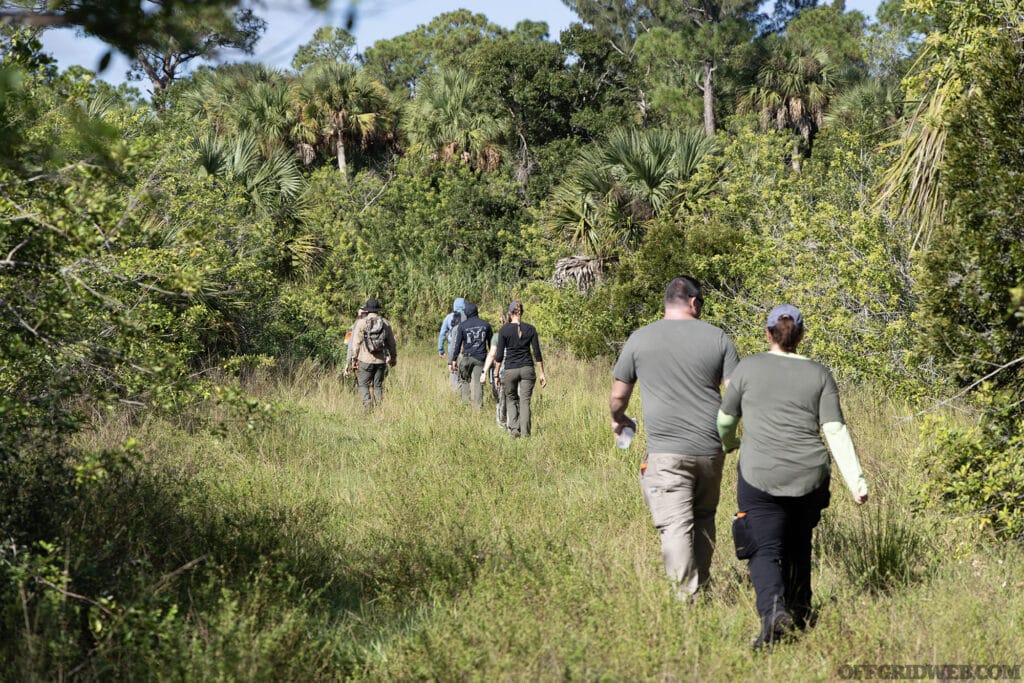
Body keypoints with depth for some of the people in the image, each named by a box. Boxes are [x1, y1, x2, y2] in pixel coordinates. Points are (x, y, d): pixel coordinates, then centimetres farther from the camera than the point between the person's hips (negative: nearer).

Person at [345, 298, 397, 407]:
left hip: (366, 360, -3)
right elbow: (392, 343, 11)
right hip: (381, 361, 3)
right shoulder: (385, 323, 4)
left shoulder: (361, 323, -5)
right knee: (378, 386, 12)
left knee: (363, 385, 4)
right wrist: (393, 357, 24)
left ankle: (368, 406, -16)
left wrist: (354, 358, 6)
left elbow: (356, 343, -4)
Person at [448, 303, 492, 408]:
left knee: (466, 379, 15)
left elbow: (457, 343, -4)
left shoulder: (462, 325, -3)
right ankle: (478, 405, -1)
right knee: (478, 382, 2)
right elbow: (491, 342, 11)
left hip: (467, 356, -2)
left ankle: (465, 401, 10)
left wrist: (454, 359, 0)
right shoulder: (485, 324, 5)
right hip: (480, 358, 2)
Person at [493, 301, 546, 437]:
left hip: (510, 369, -1)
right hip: (527, 368, 1)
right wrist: (541, 374, 5)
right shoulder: (530, 329, 0)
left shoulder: (504, 330, -5)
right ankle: (525, 433, -1)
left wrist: (496, 374, 3)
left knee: (511, 399, 16)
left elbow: (499, 355, -5)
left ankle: (514, 428, -1)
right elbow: (537, 353, 0)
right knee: (525, 401, 6)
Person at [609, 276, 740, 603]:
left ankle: (687, 599, -12)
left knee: (676, 526, -5)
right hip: (711, 449, 3)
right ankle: (701, 584, 27)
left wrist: (618, 419, 29)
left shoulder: (639, 339, 2)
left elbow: (618, 396, 8)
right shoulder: (717, 338, 4)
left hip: (666, 452, -2)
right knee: (704, 518, 20)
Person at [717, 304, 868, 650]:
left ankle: (773, 612, -27)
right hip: (809, 477, 3)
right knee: (798, 547, 21)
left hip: (761, 475, -3)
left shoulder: (749, 366, 2)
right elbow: (836, 430, -1)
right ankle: (800, 614, 25)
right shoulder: (819, 374, 7)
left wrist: (729, 443, 32)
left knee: (765, 550, -4)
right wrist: (855, 479, -2)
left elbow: (725, 420, 10)